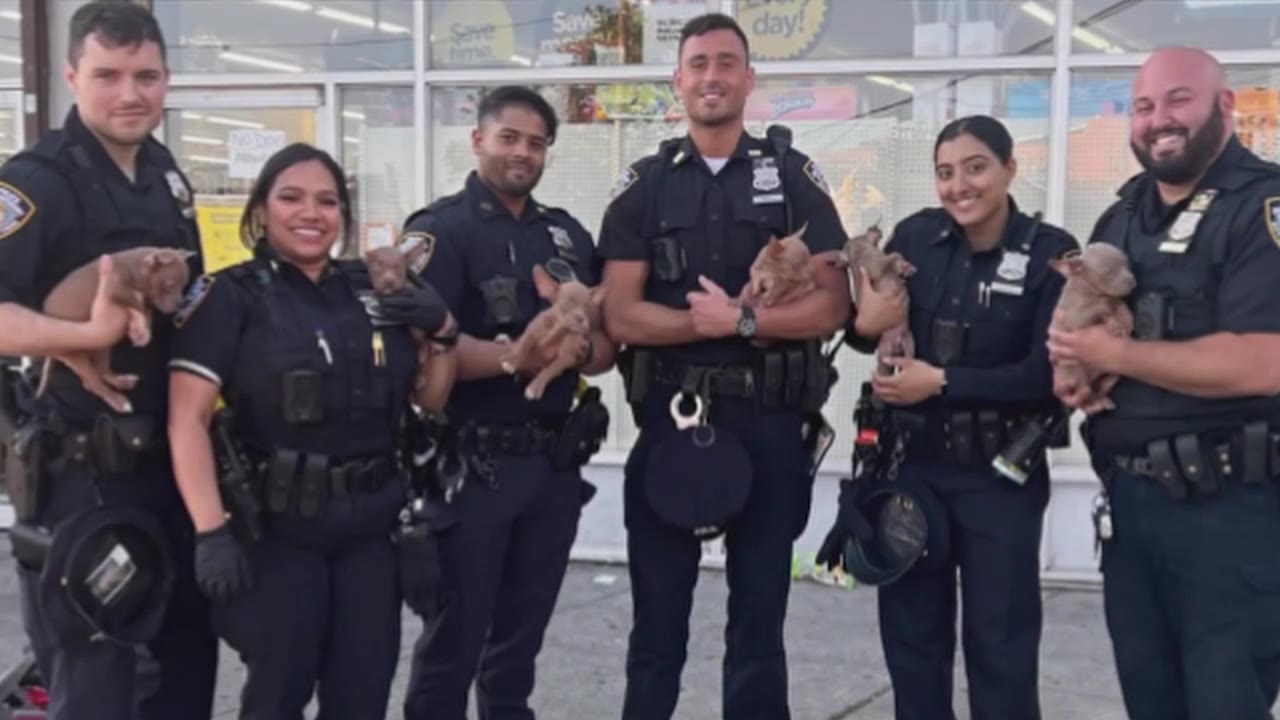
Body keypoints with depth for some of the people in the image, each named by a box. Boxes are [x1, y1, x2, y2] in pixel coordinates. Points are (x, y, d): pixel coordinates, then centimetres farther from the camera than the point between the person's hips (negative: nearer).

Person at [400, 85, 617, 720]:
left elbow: (606, 344, 10)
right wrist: (518, 358, -27)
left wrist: (580, 350, -12)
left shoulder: (569, 235, 13)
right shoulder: (440, 231, -6)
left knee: (523, 634, 16)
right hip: (472, 464, -6)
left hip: (556, 462, 6)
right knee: (455, 635, 1)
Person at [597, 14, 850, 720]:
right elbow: (621, 316, -5)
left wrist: (741, 318, -17)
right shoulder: (643, 186, 5)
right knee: (657, 623, 9)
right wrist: (716, 321, -16)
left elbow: (832, 304, -5)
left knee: (759, 621, 10)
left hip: (769, 423, 0)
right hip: (670, 419, 1)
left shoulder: (794, 177, 3)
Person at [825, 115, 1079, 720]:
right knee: (911, 633, 15)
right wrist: (867, 324, -17)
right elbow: (866, 334, 5)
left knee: (1000, 642, 9)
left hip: (999, 475, -3)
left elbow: (1047, 374, -15)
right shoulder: (915, 237, -2)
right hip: (910, 464, 3)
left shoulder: (1051, 254, -10)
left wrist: (942, 382, -17)